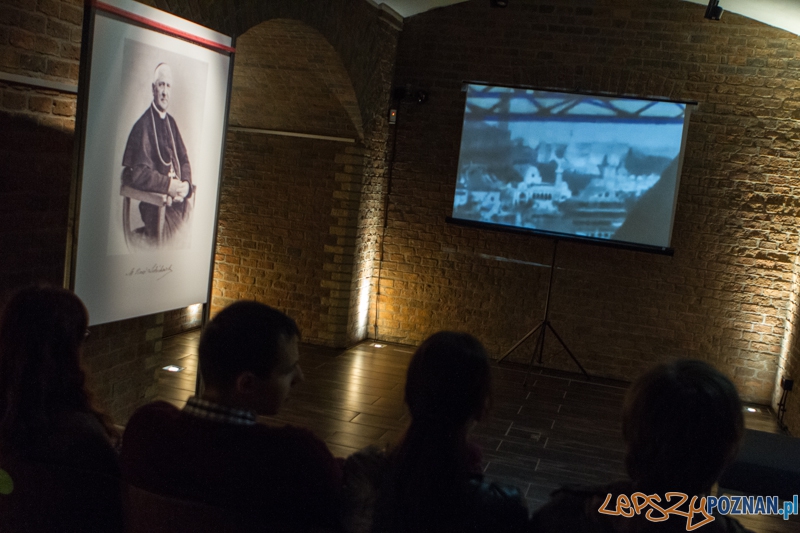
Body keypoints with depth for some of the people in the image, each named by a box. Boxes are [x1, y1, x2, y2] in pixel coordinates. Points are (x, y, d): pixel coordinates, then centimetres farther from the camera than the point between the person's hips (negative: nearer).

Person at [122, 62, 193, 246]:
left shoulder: (171, 122, 18)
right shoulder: (143, 125, -6)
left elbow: (184, 159, 20)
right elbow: (139, 173, -12)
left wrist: (186, 184, 1)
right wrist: (168, 185, -18)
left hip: (178, 201, 7)